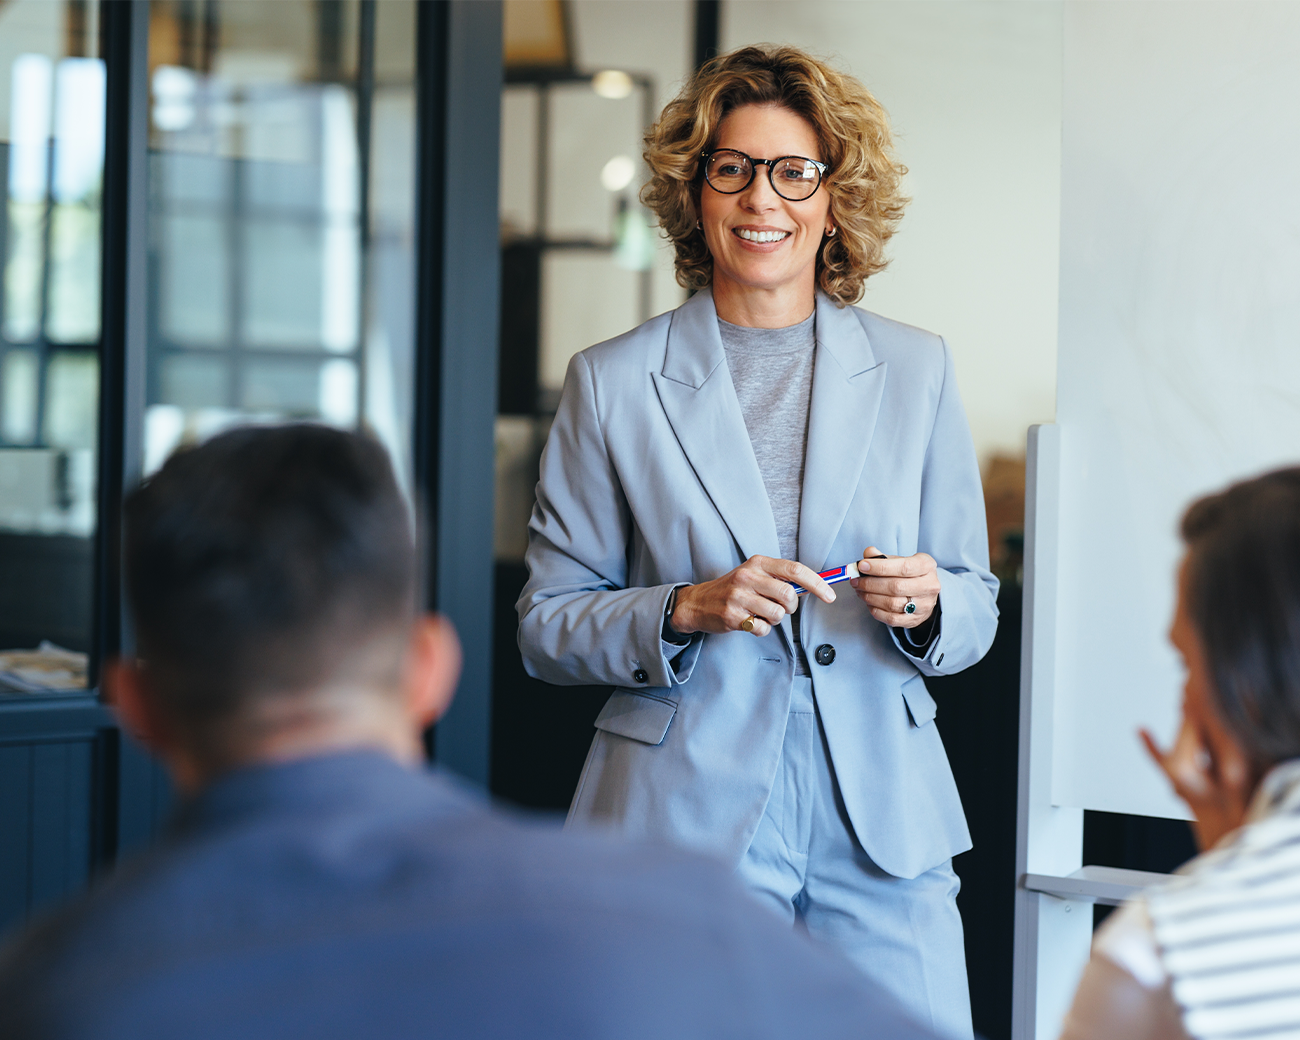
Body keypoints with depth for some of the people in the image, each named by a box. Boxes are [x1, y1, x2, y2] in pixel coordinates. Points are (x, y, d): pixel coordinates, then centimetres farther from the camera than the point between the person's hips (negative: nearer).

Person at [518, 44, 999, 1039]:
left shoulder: (917, 370, 9)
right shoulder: (613, 383, 2)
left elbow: (976, 607, 13)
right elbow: (548, 624, 4)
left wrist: (926, 604, -10)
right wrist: (687, 610, -14)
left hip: (881, 819, 2)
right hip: (684, 820, -2)